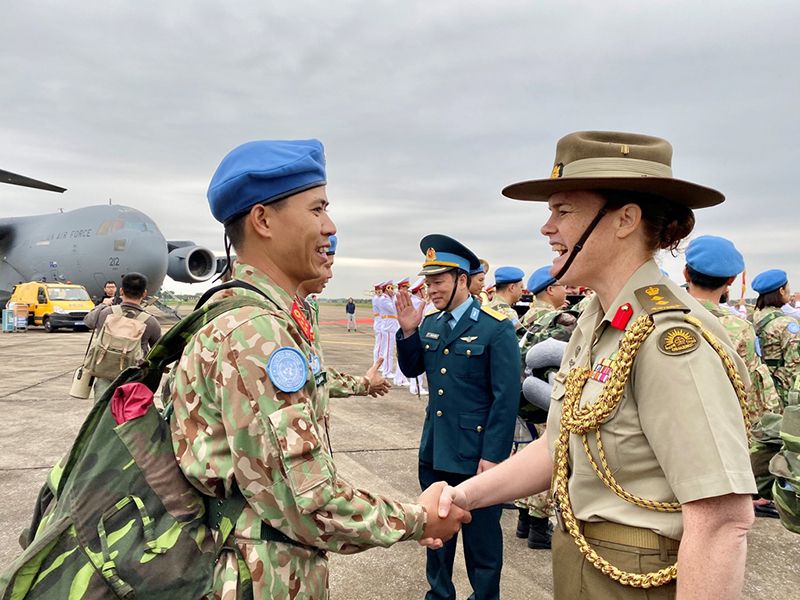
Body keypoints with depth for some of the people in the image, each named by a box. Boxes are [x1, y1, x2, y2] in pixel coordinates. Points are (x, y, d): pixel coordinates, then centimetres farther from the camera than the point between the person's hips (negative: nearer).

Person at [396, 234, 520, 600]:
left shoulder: (496, 328, -14)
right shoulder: (431, 323, 4)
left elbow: (507, 399, -15)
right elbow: (411, 370, 9)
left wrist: (492, 456, -16)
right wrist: (408, 332, -7)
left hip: (475, 455, -6)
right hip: (434, 449, 6)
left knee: (481, 535, 11)